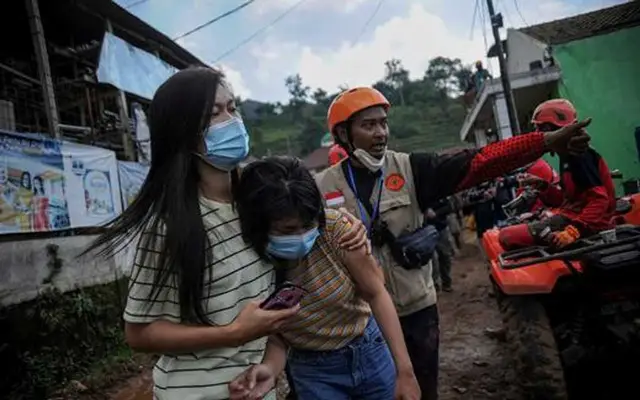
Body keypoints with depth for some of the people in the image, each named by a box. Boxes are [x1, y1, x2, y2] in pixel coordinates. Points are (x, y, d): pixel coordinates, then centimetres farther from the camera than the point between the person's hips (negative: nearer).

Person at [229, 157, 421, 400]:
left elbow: (376, 293, -13)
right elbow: (276, 336, -9)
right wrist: (270, 370, -30)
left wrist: (405, 370, -13)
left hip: (371, 350, 1)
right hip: (313, 373, 0)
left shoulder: (333, 226, -22)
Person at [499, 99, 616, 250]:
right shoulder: (567, 155, 17)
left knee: (507, 236, -20)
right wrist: (542, 185, 8)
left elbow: (599, 200, -22)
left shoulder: (577, 154, -13)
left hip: (583, 222, -10)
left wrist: (573, 231, -33)